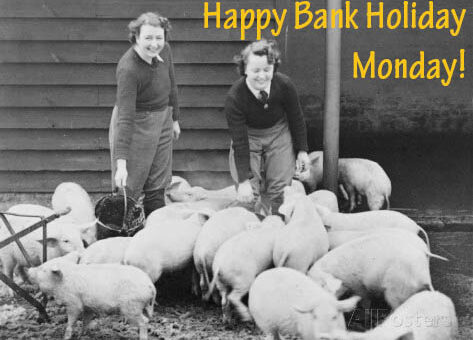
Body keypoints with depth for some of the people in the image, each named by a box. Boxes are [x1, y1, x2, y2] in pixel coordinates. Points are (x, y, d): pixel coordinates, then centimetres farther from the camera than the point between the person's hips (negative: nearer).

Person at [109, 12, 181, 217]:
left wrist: (175, 119, 20)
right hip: (136, 124, -7)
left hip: (162, 119, 7)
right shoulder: (128, 69, -29)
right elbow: (125, 118, -33)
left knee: (157, 187, 15)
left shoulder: (164, 50, -8)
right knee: (129, 187, -2)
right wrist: (121, 163, -36)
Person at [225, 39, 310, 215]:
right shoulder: (234, 97, -29)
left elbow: (296, 119, -5)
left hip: (278, 133, 2)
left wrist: (302, 150, 3)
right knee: (248, 193, -9)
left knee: (280, 188, -2)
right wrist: (243, 180, -26)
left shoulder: (284, 85, -24)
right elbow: (240, 142, -26)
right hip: (248, 135, -1)